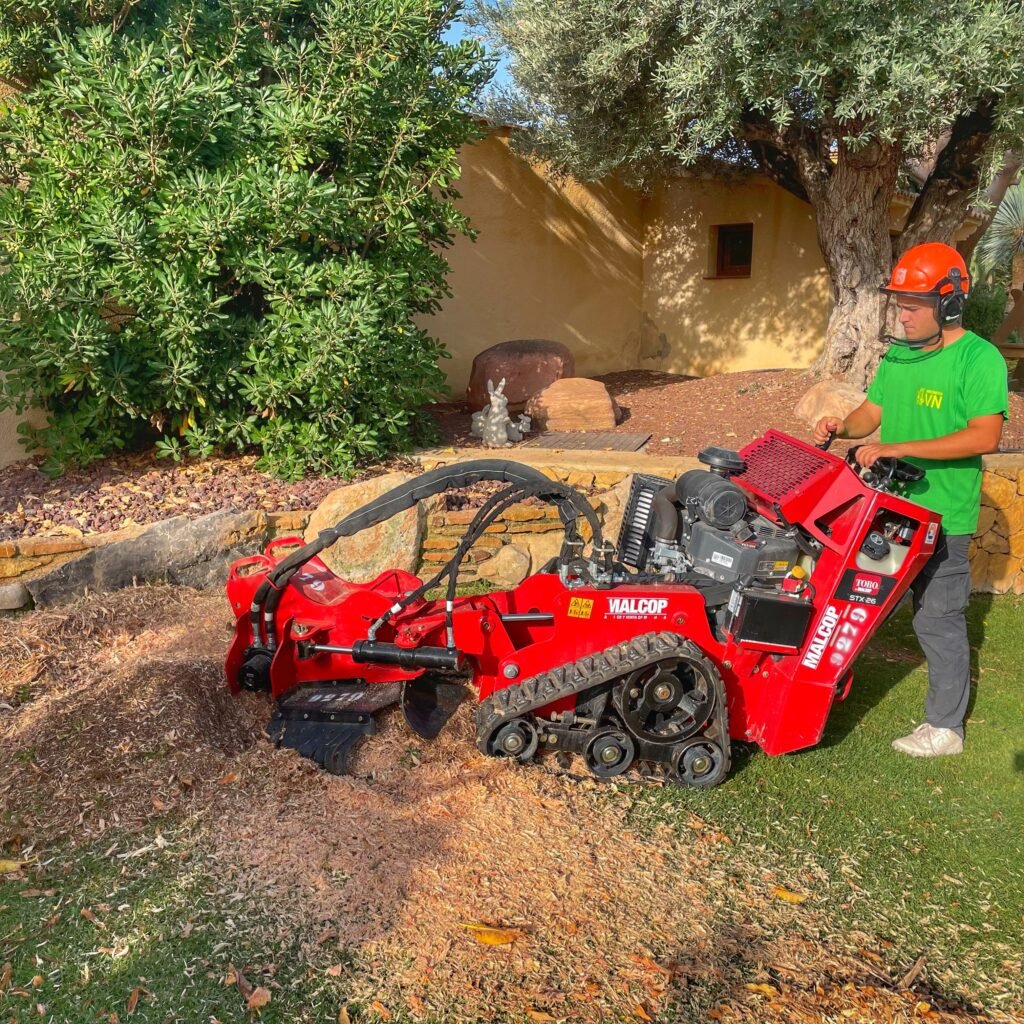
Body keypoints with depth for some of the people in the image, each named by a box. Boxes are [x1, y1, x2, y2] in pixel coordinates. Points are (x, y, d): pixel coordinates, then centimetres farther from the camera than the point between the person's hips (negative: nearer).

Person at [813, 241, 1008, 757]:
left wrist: (898, 448, -27)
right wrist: (843, 427, -10)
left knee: (938, 618, 3)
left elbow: (984, 436, -23)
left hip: (942, 518, -7)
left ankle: (945, 727, 17)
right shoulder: (898, 355, 9)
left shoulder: (979, 359, -15)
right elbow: (872, 411, 13)